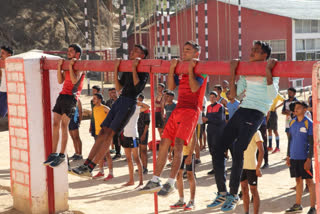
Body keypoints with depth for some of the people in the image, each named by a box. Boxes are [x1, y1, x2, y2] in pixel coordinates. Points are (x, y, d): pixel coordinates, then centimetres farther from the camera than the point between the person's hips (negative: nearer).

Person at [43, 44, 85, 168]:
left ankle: (62, 155, -7)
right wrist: (59, 67, 5)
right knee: (55, 125, 3)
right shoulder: (67, 65, 22)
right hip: (62, 95, 7)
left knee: (64, 126, -11)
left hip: (71, 97, -7)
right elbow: (60, 81, 14)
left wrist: (70, 66, -16)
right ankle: (53, 154, 6)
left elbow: (75, 80, -14)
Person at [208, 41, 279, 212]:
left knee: (237, 150, -18)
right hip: (241, 111, 7)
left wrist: (268, 72, -22)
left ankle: (233, 195, -4)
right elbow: (233, 94, 13)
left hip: (255, 114, -7)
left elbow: (272, 96, -17)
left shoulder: (271, 72, 0)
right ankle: (222, 193, 10)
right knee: (219, 148, -1)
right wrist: (233, 72, 7)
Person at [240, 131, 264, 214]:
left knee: (254, 191, 1)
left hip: (251, 166, -6)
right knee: (244, 190, 12)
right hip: (241, 165, 6)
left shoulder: (256, 132, -8)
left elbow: (261, 151, -11)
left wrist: (258, 167, -16)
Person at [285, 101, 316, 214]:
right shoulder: (292, 122, 8)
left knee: (309, 181, 0)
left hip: (304, 158, -6)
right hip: (294, 157, 6)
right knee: (298, 180, 15)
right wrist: (288, 156, 13)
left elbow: (312, 143, -10)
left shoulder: (309, 123, -9)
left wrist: (309, 159, -15)